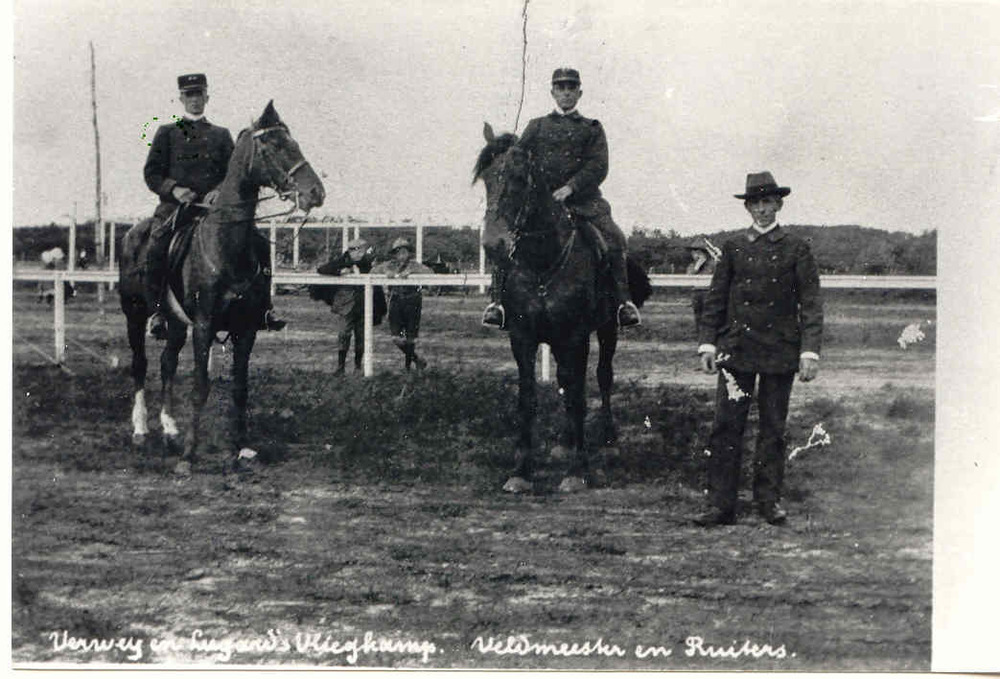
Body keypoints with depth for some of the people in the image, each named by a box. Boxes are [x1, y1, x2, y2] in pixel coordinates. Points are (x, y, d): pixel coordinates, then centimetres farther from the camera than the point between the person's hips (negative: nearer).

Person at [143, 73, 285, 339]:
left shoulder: (221, 135, 19)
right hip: (176, 205, -2)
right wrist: (174, 188, -13)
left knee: (258, 245, -14)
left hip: (215, 205, 2)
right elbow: (151, 173, 7)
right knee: (156, 249, -29)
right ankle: (156, 311, -14)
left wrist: (220, 192, -12)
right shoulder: (166, 133, 14)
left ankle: (262, 309, -7)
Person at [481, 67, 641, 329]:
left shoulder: (592, 129, 14)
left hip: (583, 199, -1)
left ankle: (624, 301, -17)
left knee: (613, 238, -24)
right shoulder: (537, 126, 19)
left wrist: (570, 187, -16)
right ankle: (497, 301, -15)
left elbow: (598, 166, 0)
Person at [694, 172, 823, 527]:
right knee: (726, 426, -3)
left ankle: (769, 499, 16)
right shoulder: (733, 248, 9)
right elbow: (715, 299, 10)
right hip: (736, 350, 1)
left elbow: (811, 303, 1)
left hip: (780, 351, -1)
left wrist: (809, 351, -7)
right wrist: (707, 343, 0)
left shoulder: (796, 249, 4)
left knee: (773, 428, 6)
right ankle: (721, 504, -1)